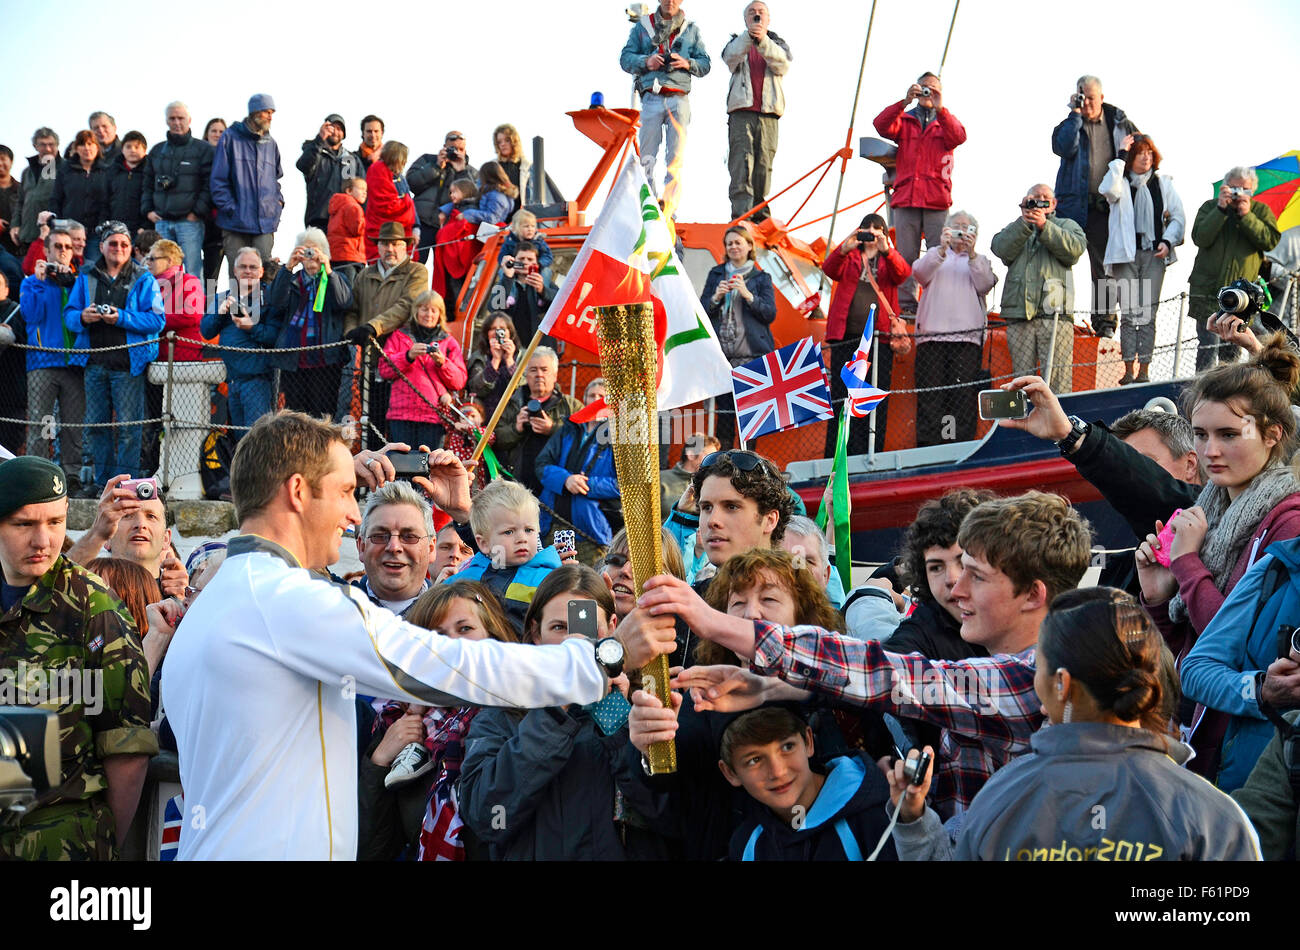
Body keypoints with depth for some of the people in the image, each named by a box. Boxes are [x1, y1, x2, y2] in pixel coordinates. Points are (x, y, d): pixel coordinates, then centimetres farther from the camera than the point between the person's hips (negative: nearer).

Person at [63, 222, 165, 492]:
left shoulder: (143, 280, 3)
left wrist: (122, 318, -17)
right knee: (96, 424, 8)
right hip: (95, 362, 4)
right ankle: (102, 481, 17)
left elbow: (156, 319, -6)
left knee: (128, 426, -6)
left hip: (128, 363, -4)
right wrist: (82, 317, -12)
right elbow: (69, 313, 11)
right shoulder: (86, 278, 14)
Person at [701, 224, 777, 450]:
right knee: (724, 409, 0)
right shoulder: (715, 274, 16)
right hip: (722, 354, 2)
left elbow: (770, 314, 0)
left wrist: (748, 295, -13)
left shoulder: (761, 278, 8)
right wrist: (716, 297, -6)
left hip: (751, 354, -2)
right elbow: (702, 310, 13)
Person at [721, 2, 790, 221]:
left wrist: (762, 41, -21)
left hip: (769, 114, 2)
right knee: (741, 165, -14)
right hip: (741, 113, -1)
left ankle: (760, 217, 3)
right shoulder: (737, 42, 18)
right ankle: (740, 215, -22)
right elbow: (730, 58, -7)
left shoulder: (778, 44, 19)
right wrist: (749, 36, -24)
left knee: (764, 167, -2)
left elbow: (783, 65, -5)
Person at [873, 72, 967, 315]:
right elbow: (881, 126, -3)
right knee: (906, 256, -3)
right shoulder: (904, 120, 18)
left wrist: (939, 108, -17)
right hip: (905, 199, 1)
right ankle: (906, 305, -2)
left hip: (937, 201, -1)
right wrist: (904, 102, -15)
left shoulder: (946, 121, 18)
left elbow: (958, 137, -6)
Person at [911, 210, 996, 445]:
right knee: (930, 393, -7)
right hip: (932, 334, 0)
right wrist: (942, 249, -11)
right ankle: (927, 447, -8)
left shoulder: (980, 260, 22)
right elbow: (919, 273, 1)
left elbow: (985, 285, 2)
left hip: (967, 335, 0)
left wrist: (972, 253, -9)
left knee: (964, 395, -9)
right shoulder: (935, 254, 22)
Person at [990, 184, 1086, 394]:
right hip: (1019, 316, 2)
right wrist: (1024, 223, -7)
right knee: (1021, 379, -1)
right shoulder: (1015, 228, 25)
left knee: (1058, 379, -11)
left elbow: (1075, 248, -2)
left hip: (1055, 315, -2)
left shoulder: (1067, 225, 21)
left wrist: (1044, 226, -10)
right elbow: (1001, 249, 3)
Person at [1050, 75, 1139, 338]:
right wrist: (1075, 114, -14)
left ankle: (1104, 321, 9)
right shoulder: (1070, 123, 4)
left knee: (1104, 267, 4)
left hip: (1106, 206, 1)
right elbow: (1064, 148, -17)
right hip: (1074, 205, -1)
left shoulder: (1119, 123, 8)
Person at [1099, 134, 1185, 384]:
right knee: (1128, 314, -4)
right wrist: (1121, 156, -13)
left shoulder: (1163, 182, 12)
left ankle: (1144, 371, -3)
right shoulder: (1121, 181, 5)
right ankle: (1129, 371, -1)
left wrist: (1168, 241, -5)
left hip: (1153, 254, 1)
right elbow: (1109, 190, -19)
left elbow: (1178, 216, 12)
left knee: (1148, 314, -4)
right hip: (1125, 253, -1)